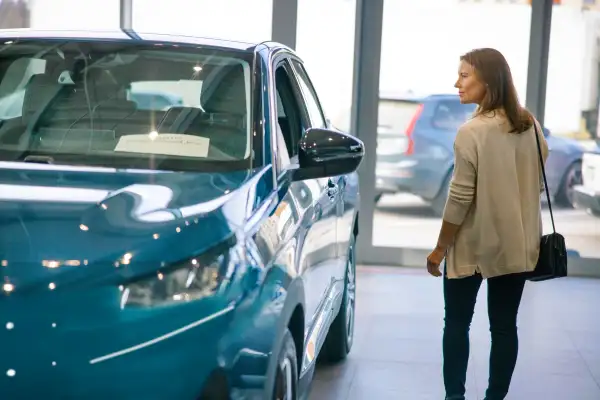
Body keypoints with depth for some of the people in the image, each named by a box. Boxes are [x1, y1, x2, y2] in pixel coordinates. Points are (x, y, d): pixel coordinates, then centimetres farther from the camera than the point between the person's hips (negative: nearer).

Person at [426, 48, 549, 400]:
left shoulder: (472, 132, -18)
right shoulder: (531, 125, 2)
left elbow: (460, 198, -17)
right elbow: (538, 183, 11)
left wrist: (440, 248, -8)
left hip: (473, 245, -5)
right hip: (517, 245, 5)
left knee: (457, 323, 10)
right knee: (505, 326, 10)